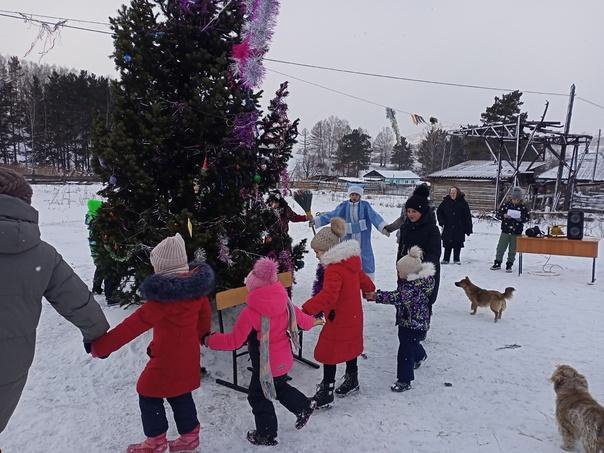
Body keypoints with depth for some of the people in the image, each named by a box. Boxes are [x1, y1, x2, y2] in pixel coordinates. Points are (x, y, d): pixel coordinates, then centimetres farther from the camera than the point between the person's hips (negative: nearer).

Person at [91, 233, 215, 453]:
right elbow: (205, 315, 8)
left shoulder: (162, 295, -28)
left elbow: (134, 324, -26)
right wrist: (197, 336, 27)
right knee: (181, 395, 23)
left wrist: (101, 346, -19)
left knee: (149, 395, 15)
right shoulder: (197, 284, -6)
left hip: (167, 359, -7)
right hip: (189, 355, 7)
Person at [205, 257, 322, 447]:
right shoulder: (285, 302, -8)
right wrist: (312, 322, 31)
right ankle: (304, 406, 37)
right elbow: (300, 317, 9)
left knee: (258, 397, 16)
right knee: (279, 387, 32)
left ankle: (267, 435, 30)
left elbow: (234, 341, -19)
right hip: (283, 360, 6)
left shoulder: (250, 312, -25)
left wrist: (210, 340, -5)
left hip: (265, 365, -6)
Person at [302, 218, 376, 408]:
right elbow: (361, 276, 22)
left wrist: (306, 309, -48)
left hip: (339, 320, -10)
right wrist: (369, 289, 43)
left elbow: (327, 295, -41)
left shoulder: (334, 270, -27)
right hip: (353, 316, 10)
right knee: (349, 347, 25)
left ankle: (326, 393, 12)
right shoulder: (350, 261, 3)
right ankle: (352, 380, 44)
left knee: (328, 353, 2)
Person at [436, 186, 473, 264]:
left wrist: (468, 229, -6)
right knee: (447, 244, 4)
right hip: (448, 228, 1)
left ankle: (456, 259, 19)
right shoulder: (445, 201, 1)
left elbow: (468, 217, -3)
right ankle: (446, 259, 13)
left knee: (458, 245, 6)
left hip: (459, 228, -1)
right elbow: (439, 211, 12)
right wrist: (441, 221, 0)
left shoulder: (463, 202, -4)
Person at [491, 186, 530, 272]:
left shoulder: (523, 207, 0)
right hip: (505, 230, 0)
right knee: (500, 248, 4)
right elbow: (498, 214, 2)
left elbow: (527, 217, 5)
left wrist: (521, 219, -15)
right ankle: (497, 263, 17)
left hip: (517, 232, 0)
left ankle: (509, 265, 18)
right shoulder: (505, 204, -1)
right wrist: (504, 216, -18)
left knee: (513, 250, 6)